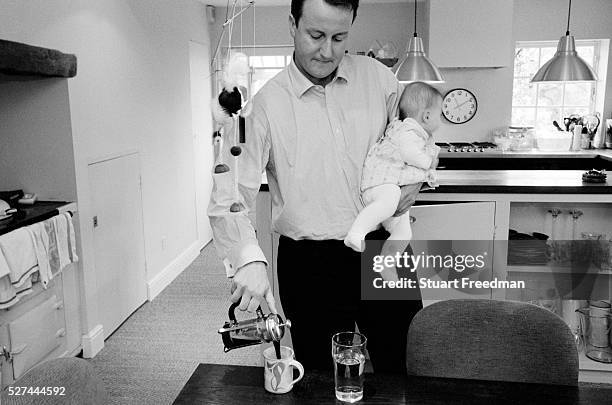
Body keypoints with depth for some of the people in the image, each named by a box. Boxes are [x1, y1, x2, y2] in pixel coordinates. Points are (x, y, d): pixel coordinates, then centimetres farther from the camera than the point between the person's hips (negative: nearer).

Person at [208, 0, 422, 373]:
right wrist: (248, 260, -31)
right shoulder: (265, 104, -9)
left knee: (405, 370, 16)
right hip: (309, 266, -2)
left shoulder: (378, 77, 0)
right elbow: (229, 200, -14)